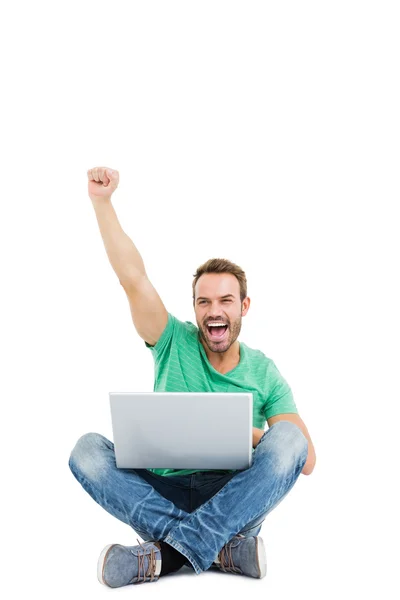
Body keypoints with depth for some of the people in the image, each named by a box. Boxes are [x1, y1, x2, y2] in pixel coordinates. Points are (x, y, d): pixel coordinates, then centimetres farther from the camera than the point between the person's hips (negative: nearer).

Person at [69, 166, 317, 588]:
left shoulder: (263, 372, 5)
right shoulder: (175, 343, 5)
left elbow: (307, 460, -2)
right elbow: (133, 277, -7)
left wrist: (249, 434, -18)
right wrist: (101, 200, -12)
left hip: (234, 502, 0)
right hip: (161, 494, 1)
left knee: (287, 437, -27)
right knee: (88, 450, -25)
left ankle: (165, 554, -31)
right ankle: (223, 549, -31)